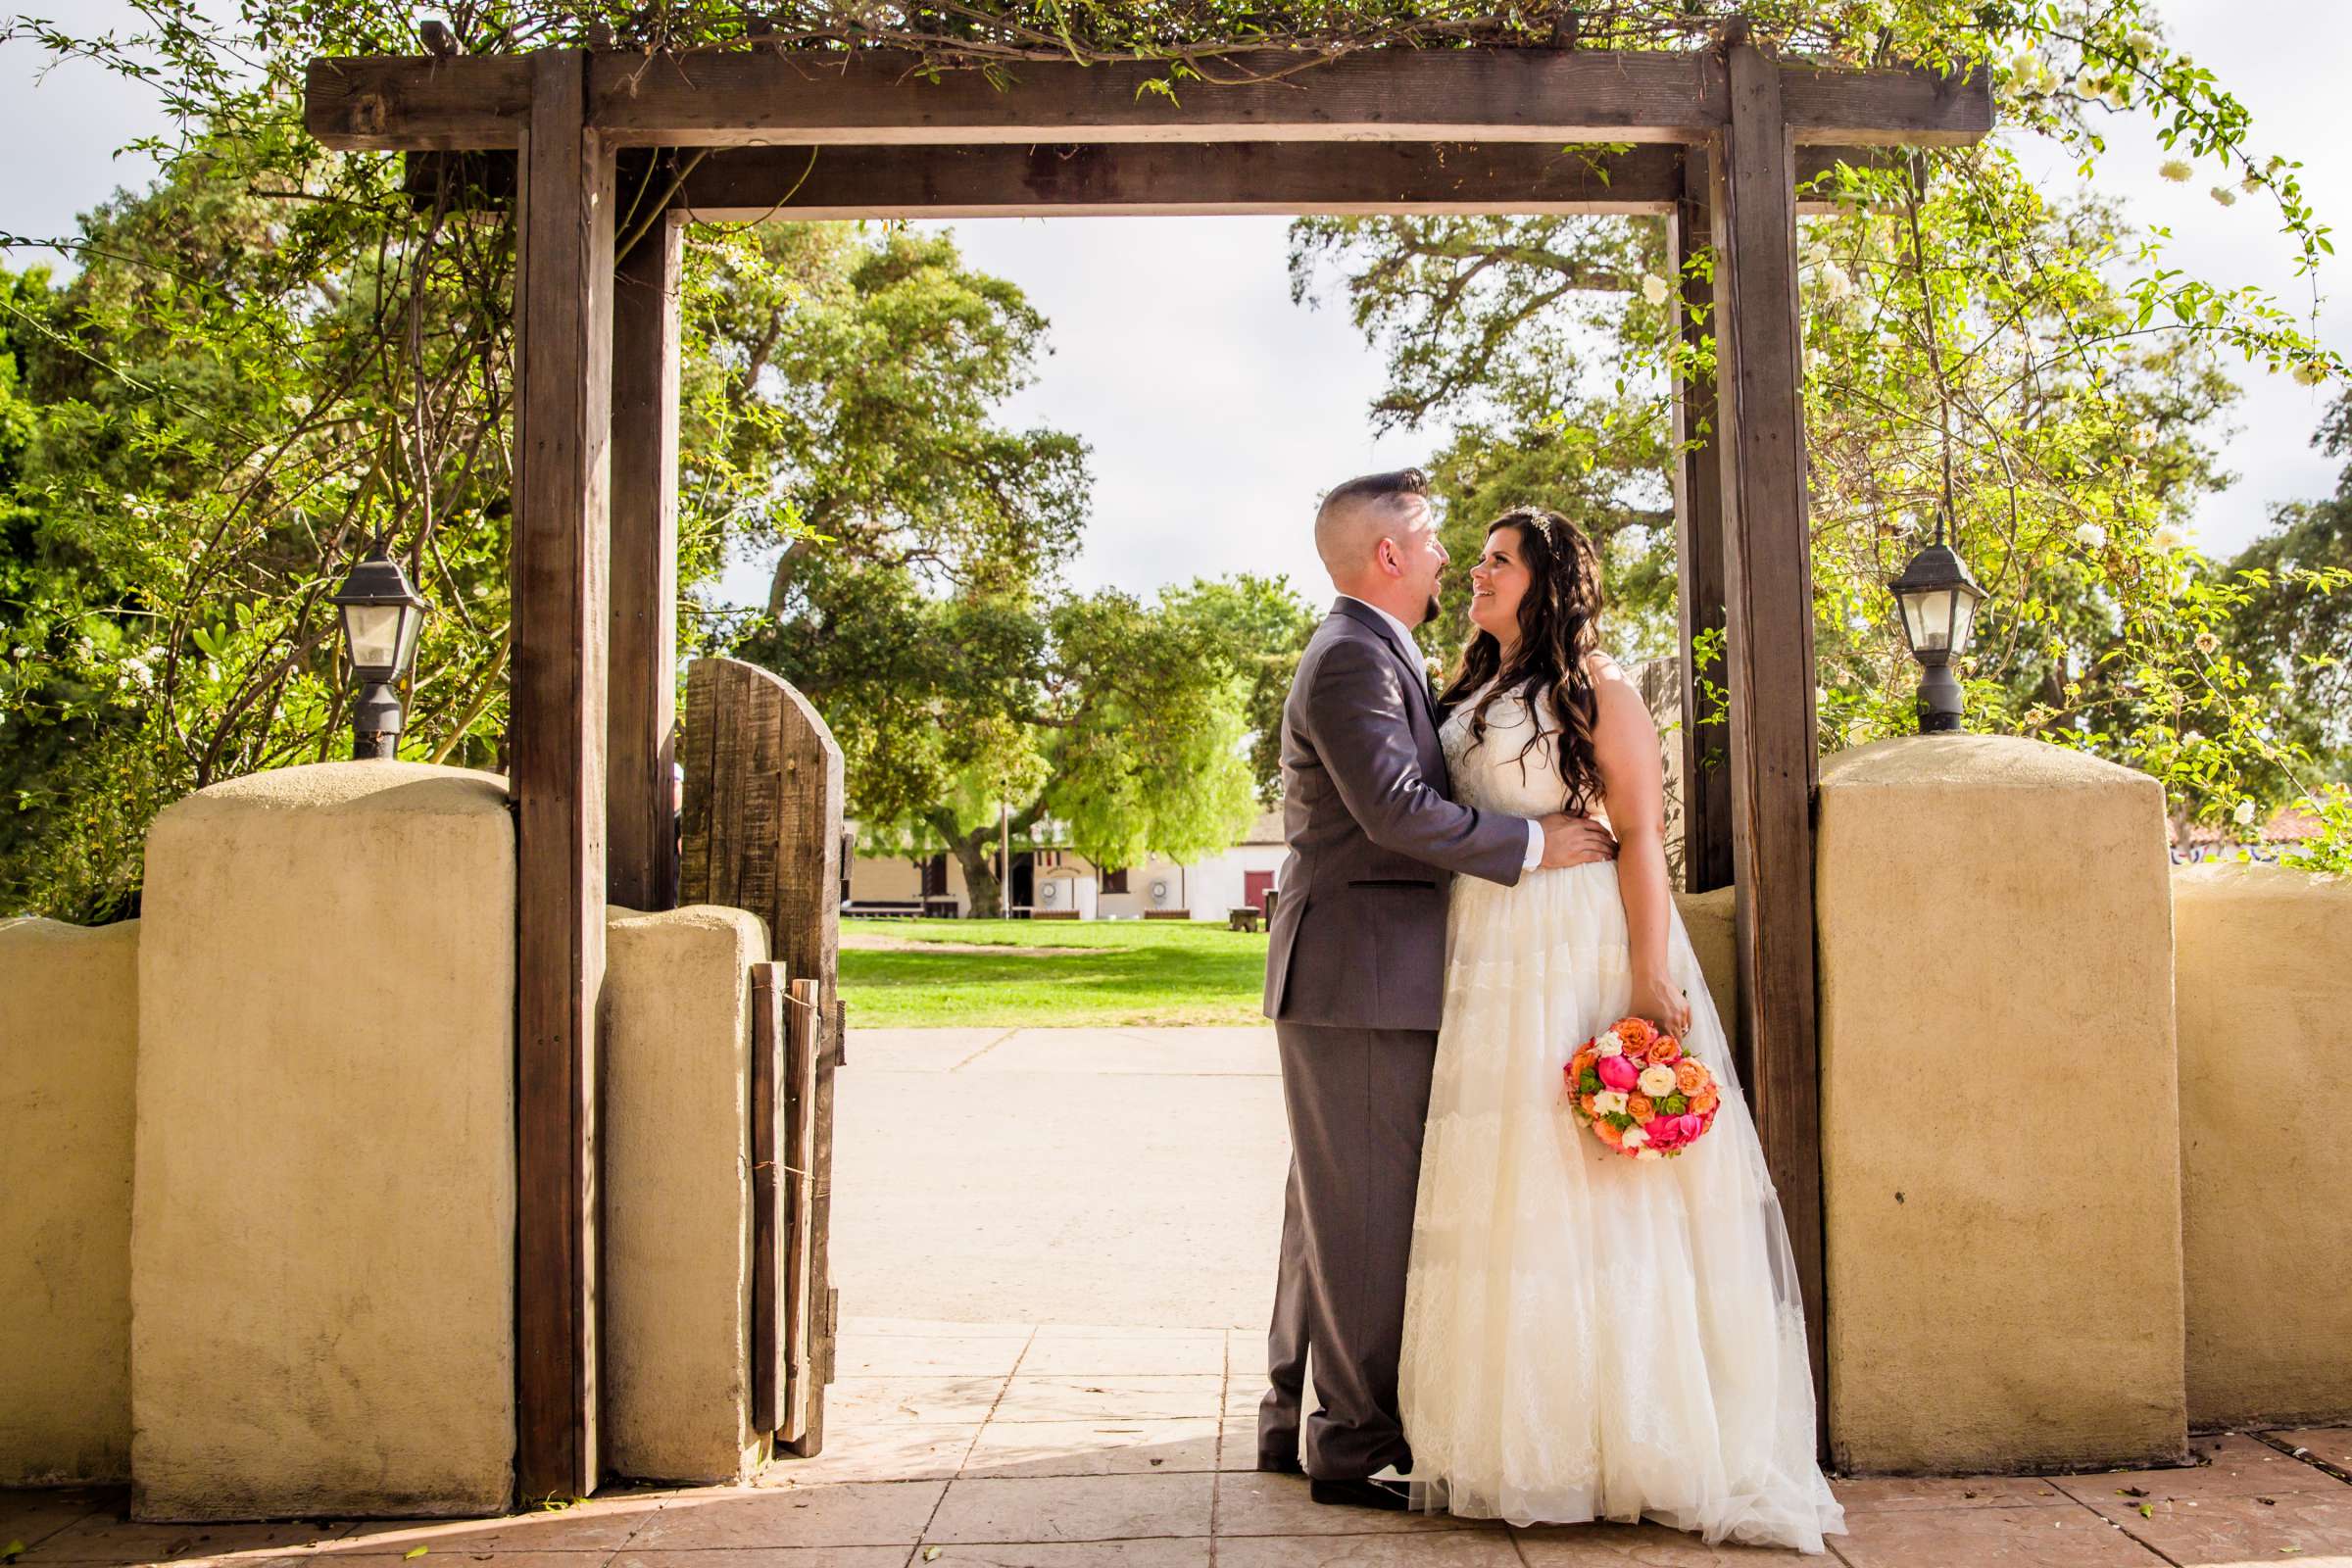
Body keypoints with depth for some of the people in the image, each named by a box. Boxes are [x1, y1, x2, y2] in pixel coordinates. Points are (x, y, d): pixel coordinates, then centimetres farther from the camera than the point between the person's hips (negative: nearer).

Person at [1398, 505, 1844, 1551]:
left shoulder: (1593, 688, -3)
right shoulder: (1471, 695, 19)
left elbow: (1641, 834, -10)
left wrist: (1650, 978, -19)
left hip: (1578, 953, -7)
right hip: (1487, 957, 7)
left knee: (1580, 1184, -6)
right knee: (1495, 1184, 6)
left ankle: (1625, 1438, 4)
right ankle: (1518, 1436, 14)